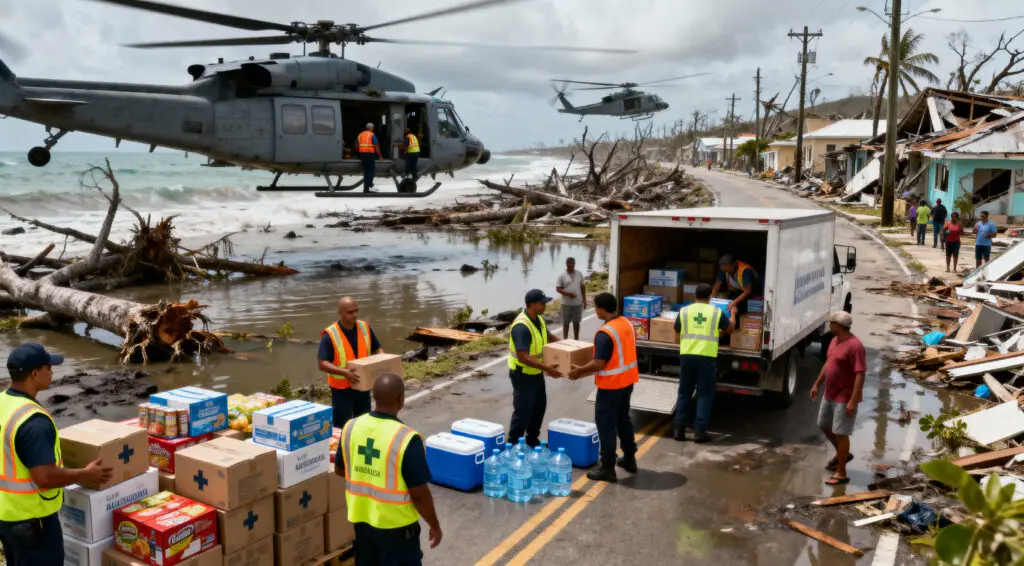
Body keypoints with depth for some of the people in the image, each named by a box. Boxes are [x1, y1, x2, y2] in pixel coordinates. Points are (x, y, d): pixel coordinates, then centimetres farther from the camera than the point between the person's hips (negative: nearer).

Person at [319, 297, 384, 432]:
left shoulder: (365, 328, -3)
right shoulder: (330, 335, -18)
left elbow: (377, 348, 11)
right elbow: (322, 364, -21)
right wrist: (344, 372, -34)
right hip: (342, 389, -5)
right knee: (342, 427, 0)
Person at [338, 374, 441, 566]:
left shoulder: (350, 427, -8)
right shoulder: (406, 438, -25)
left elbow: (340, 470, 8)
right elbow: (419, 494, -19)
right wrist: (434, 525, -5)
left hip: (361, 518, 6)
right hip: (396, 525, -5)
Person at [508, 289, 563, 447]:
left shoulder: (539, 319, 2)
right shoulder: (522, 326, -29)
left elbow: (548, 337, 20)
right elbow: (523, 357, -33)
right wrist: (547, 368, -35)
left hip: (536, 373, 9)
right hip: (523, 375, -9)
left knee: (539, 406, 19)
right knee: (523, 411, -2)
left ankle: (532, 439, 34)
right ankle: (513, 444, 12)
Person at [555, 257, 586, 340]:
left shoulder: (579, 274, 3)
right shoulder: (562, 276, -6)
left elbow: (582, 287, 10)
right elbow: (558, 288, -6)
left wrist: (584, 299, 7)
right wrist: (567, 293, -20)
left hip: (577, 303, 2)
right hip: (566, 303, -2)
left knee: (576, 322, 10)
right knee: (566, 322, 4)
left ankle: (576, 339, 21)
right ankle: (565, 340, 13)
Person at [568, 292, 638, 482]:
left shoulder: (605, 333, -24)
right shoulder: (627, 324, 3)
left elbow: (599, 364, -25)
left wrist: (578, 371, -12)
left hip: (611, 384, -9)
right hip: (628, 379, 9)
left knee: (606, 424, 1)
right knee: (623, 419, 22)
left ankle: (608, 468, 6)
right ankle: (629, 459, 32)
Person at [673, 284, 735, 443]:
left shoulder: (684, 311, 4)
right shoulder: (717, 312, 3)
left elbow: (677, 330, 18)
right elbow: (730, 328, 19)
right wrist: (733, 314, 39)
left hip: (687, 356, 2)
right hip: (707, 358, -2)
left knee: (684, 393, 12)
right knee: (704, 394, 7)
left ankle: (679, 429, 14)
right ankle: (699, 431, 5)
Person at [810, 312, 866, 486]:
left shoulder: (854, 346, -23)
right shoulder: (835, 340, 6)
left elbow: (860, 375, -25)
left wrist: (853, 401, -27)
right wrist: (817, 384, 21)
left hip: (845, 398, -9)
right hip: (830, 394, 10)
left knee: (840, 433, -3)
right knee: (824, 425, 21)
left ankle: (841, 473, 8)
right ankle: (842, 455, 42)